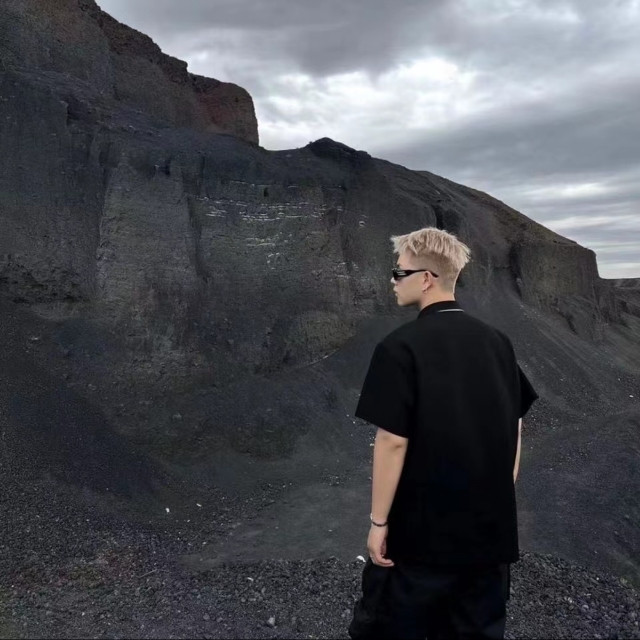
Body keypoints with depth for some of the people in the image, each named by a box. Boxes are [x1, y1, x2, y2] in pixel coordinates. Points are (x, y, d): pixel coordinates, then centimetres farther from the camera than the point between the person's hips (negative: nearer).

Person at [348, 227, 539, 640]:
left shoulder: (402, 347, -17)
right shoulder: (497, 341, 1)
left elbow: (393, 440, -19)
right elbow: (516, 425, 7)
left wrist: (379, 520, -9)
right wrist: (502, 495, 17)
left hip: (421, 528, -5)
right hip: (492, 525, 6)